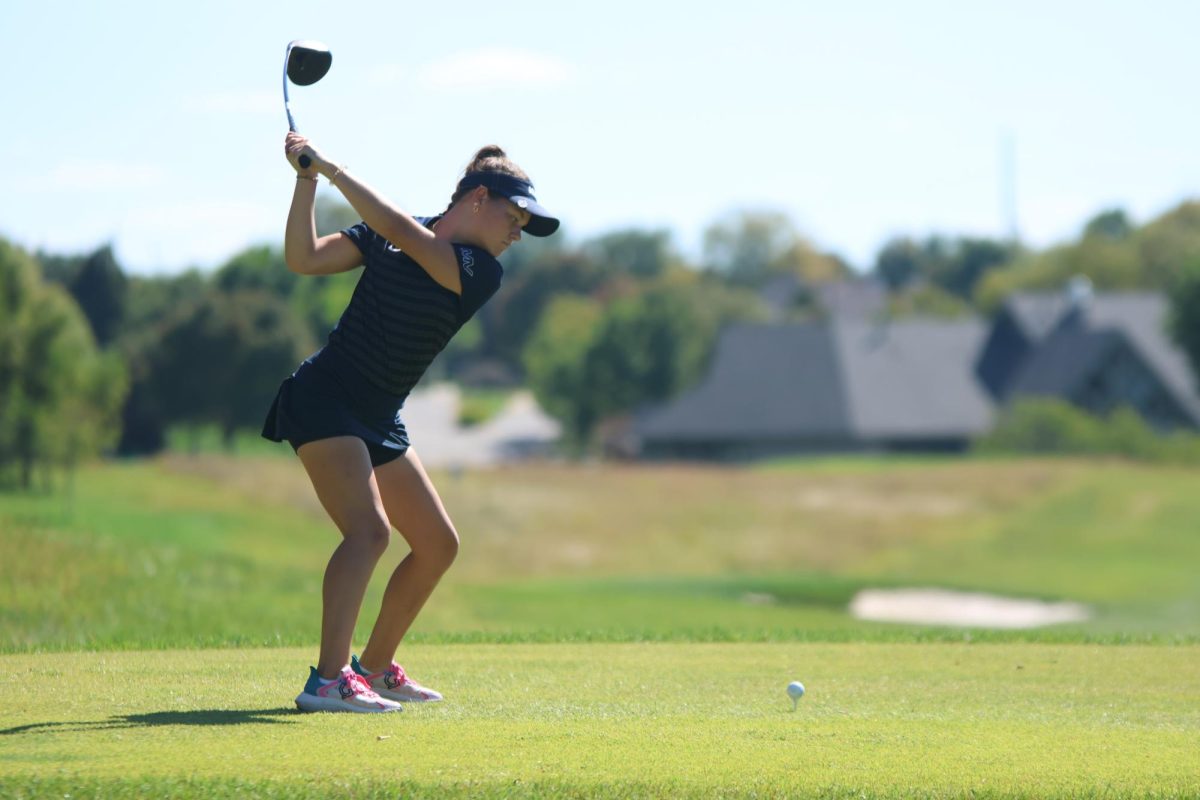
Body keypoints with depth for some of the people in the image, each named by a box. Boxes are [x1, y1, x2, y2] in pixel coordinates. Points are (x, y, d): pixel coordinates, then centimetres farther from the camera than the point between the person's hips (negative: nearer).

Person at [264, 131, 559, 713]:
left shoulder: (481, 273, -1)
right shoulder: (385, 237, -3)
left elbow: (401, 231, -17)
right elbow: (304, 259, -9)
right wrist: (307, 178, -16)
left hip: (379, 422, 6)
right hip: (322, 399, -6)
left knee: (438, 544, 10)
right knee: (369, 529, -24)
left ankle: (375, 668, 25)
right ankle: (327, 680, -30)